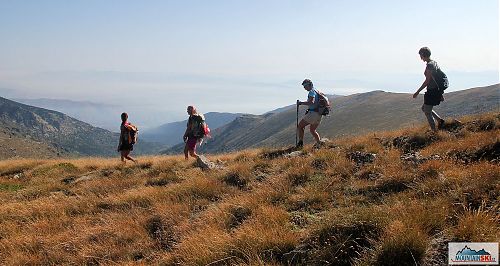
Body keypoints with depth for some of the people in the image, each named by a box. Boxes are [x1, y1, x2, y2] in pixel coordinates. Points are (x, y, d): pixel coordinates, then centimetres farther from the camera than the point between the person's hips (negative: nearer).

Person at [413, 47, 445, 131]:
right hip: (437, 90, 10)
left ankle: (434, 131, 6)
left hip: (432, 91, -10)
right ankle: (440, 120, 14)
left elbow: (427, 81, -20)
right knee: (424, 108, 22)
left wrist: (418, 92, -16)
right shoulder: (435, 63, 13)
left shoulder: (429, 65, -17)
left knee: (428, 112, 1)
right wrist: (440, 94, 21)